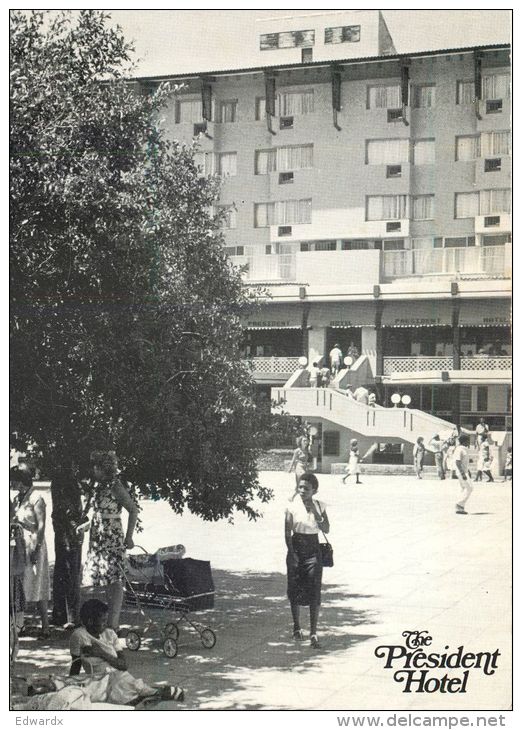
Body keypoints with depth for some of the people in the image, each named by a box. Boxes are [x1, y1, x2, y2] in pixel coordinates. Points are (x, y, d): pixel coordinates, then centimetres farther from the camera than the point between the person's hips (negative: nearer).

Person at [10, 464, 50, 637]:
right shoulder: (17, 500, 12)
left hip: (33, 547, -7)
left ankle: (45, 628, -1)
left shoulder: (36, 500, -10)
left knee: (37, 590, -5)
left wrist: (36, 549, -18)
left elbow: (41, 526, -13)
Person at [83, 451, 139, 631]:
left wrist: (129, 537, -15)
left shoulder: (115, 487, -11)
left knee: (115, 580, -7)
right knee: (106, 582, 9)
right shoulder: (98, 486, 13)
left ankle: (113, 623, -8)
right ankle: (111, 620, 14)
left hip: (113, 538, -8)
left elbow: (133, 510, -13)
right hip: (98, 539, 8)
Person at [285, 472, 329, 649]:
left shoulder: (319, 506, 2)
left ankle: (313, 634, -6)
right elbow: (287, 532, -6)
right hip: (296, 549, -1)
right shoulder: (293, 507, -5)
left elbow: (326, 529, 0)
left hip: (313, 550, 1)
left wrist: (317, 515, -16)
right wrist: (292, 553, -13)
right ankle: (297, 627, 28)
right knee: (295, 590, 8)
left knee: (314, 593, -7)